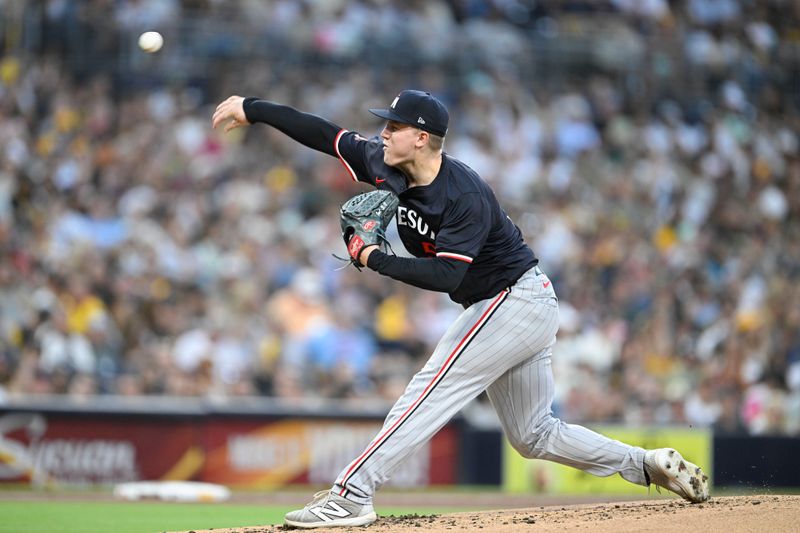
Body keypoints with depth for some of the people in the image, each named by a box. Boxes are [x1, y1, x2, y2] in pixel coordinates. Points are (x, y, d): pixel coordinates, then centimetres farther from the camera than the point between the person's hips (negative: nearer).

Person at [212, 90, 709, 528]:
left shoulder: (466, 196, -26)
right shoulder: (384, 164, -3)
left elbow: (445, 276, -32)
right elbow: (323, 133, 2)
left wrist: (375, 258, -27)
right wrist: (252, 109, -1)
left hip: (515, 300, -10)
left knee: (429, 395, -17)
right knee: (535, 436, 13)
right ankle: (652, 465, 17)